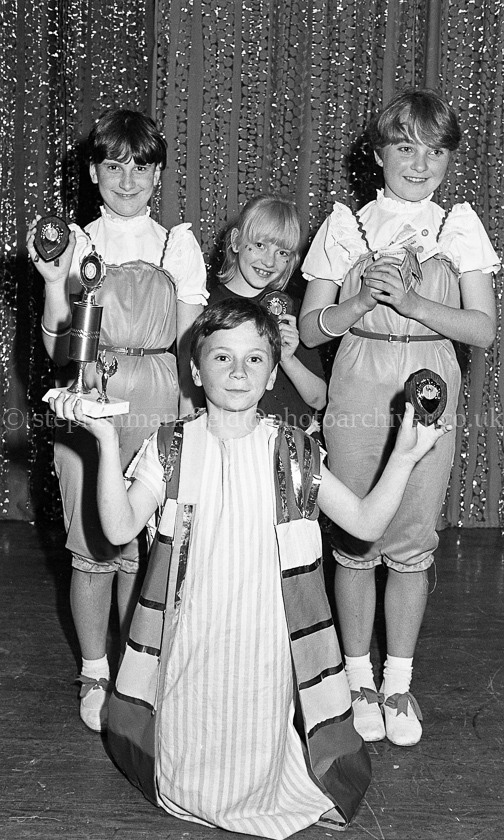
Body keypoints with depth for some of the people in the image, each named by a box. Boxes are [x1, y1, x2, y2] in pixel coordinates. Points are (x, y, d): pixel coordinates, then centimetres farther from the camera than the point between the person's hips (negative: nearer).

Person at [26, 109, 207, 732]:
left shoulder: (179, 246, 6)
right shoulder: (74, 244, 5)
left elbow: (189, 348, 6)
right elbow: (58, 350, 2)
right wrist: (54, 283, -12)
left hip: (158, 413, 0)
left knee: (144, 550, 3)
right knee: (92, 549, 4)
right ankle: (95, 676, 24)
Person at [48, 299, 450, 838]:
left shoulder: (294, 453, -1)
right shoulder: (172, 449, -2)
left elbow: (366, 523, 1)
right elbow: (120, 528, -12)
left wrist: (403, 457, -10)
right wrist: (107, 441, -21)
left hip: (267, 643, 0)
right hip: (190, 642, 0)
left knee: (257, 770, 3)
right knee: (190, 784, 6)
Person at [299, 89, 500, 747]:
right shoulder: (346, 225, 5)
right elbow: (310, 328, 3)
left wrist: (411, 303, -17)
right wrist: (362, 302, -16)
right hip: (358, 388, 0)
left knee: (413, 543, 4)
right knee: (355, 540, 4)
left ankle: (398, 684, 20)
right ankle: (358, 678, 23)